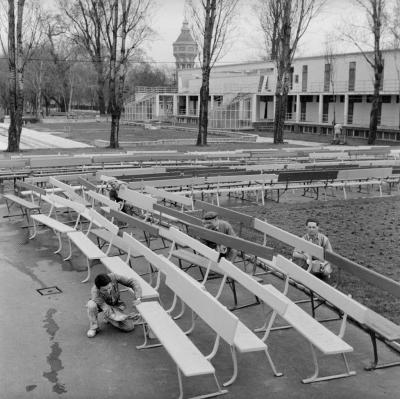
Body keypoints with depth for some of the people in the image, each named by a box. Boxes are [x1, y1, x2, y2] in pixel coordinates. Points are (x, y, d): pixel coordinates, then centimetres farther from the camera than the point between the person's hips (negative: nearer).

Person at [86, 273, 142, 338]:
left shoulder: (113, 277, -35)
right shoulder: (95, 293, -38)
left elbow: (132, 282, -26)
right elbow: (108, 313, -36)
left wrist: (138, 298, -39)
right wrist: (126, 317, -48)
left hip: (115, 306, 3)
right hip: (100, 305, -3)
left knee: (130, 327, -15)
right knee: (91, 304, -39)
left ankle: (108, 319, 13)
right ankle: (93, 327, -11)